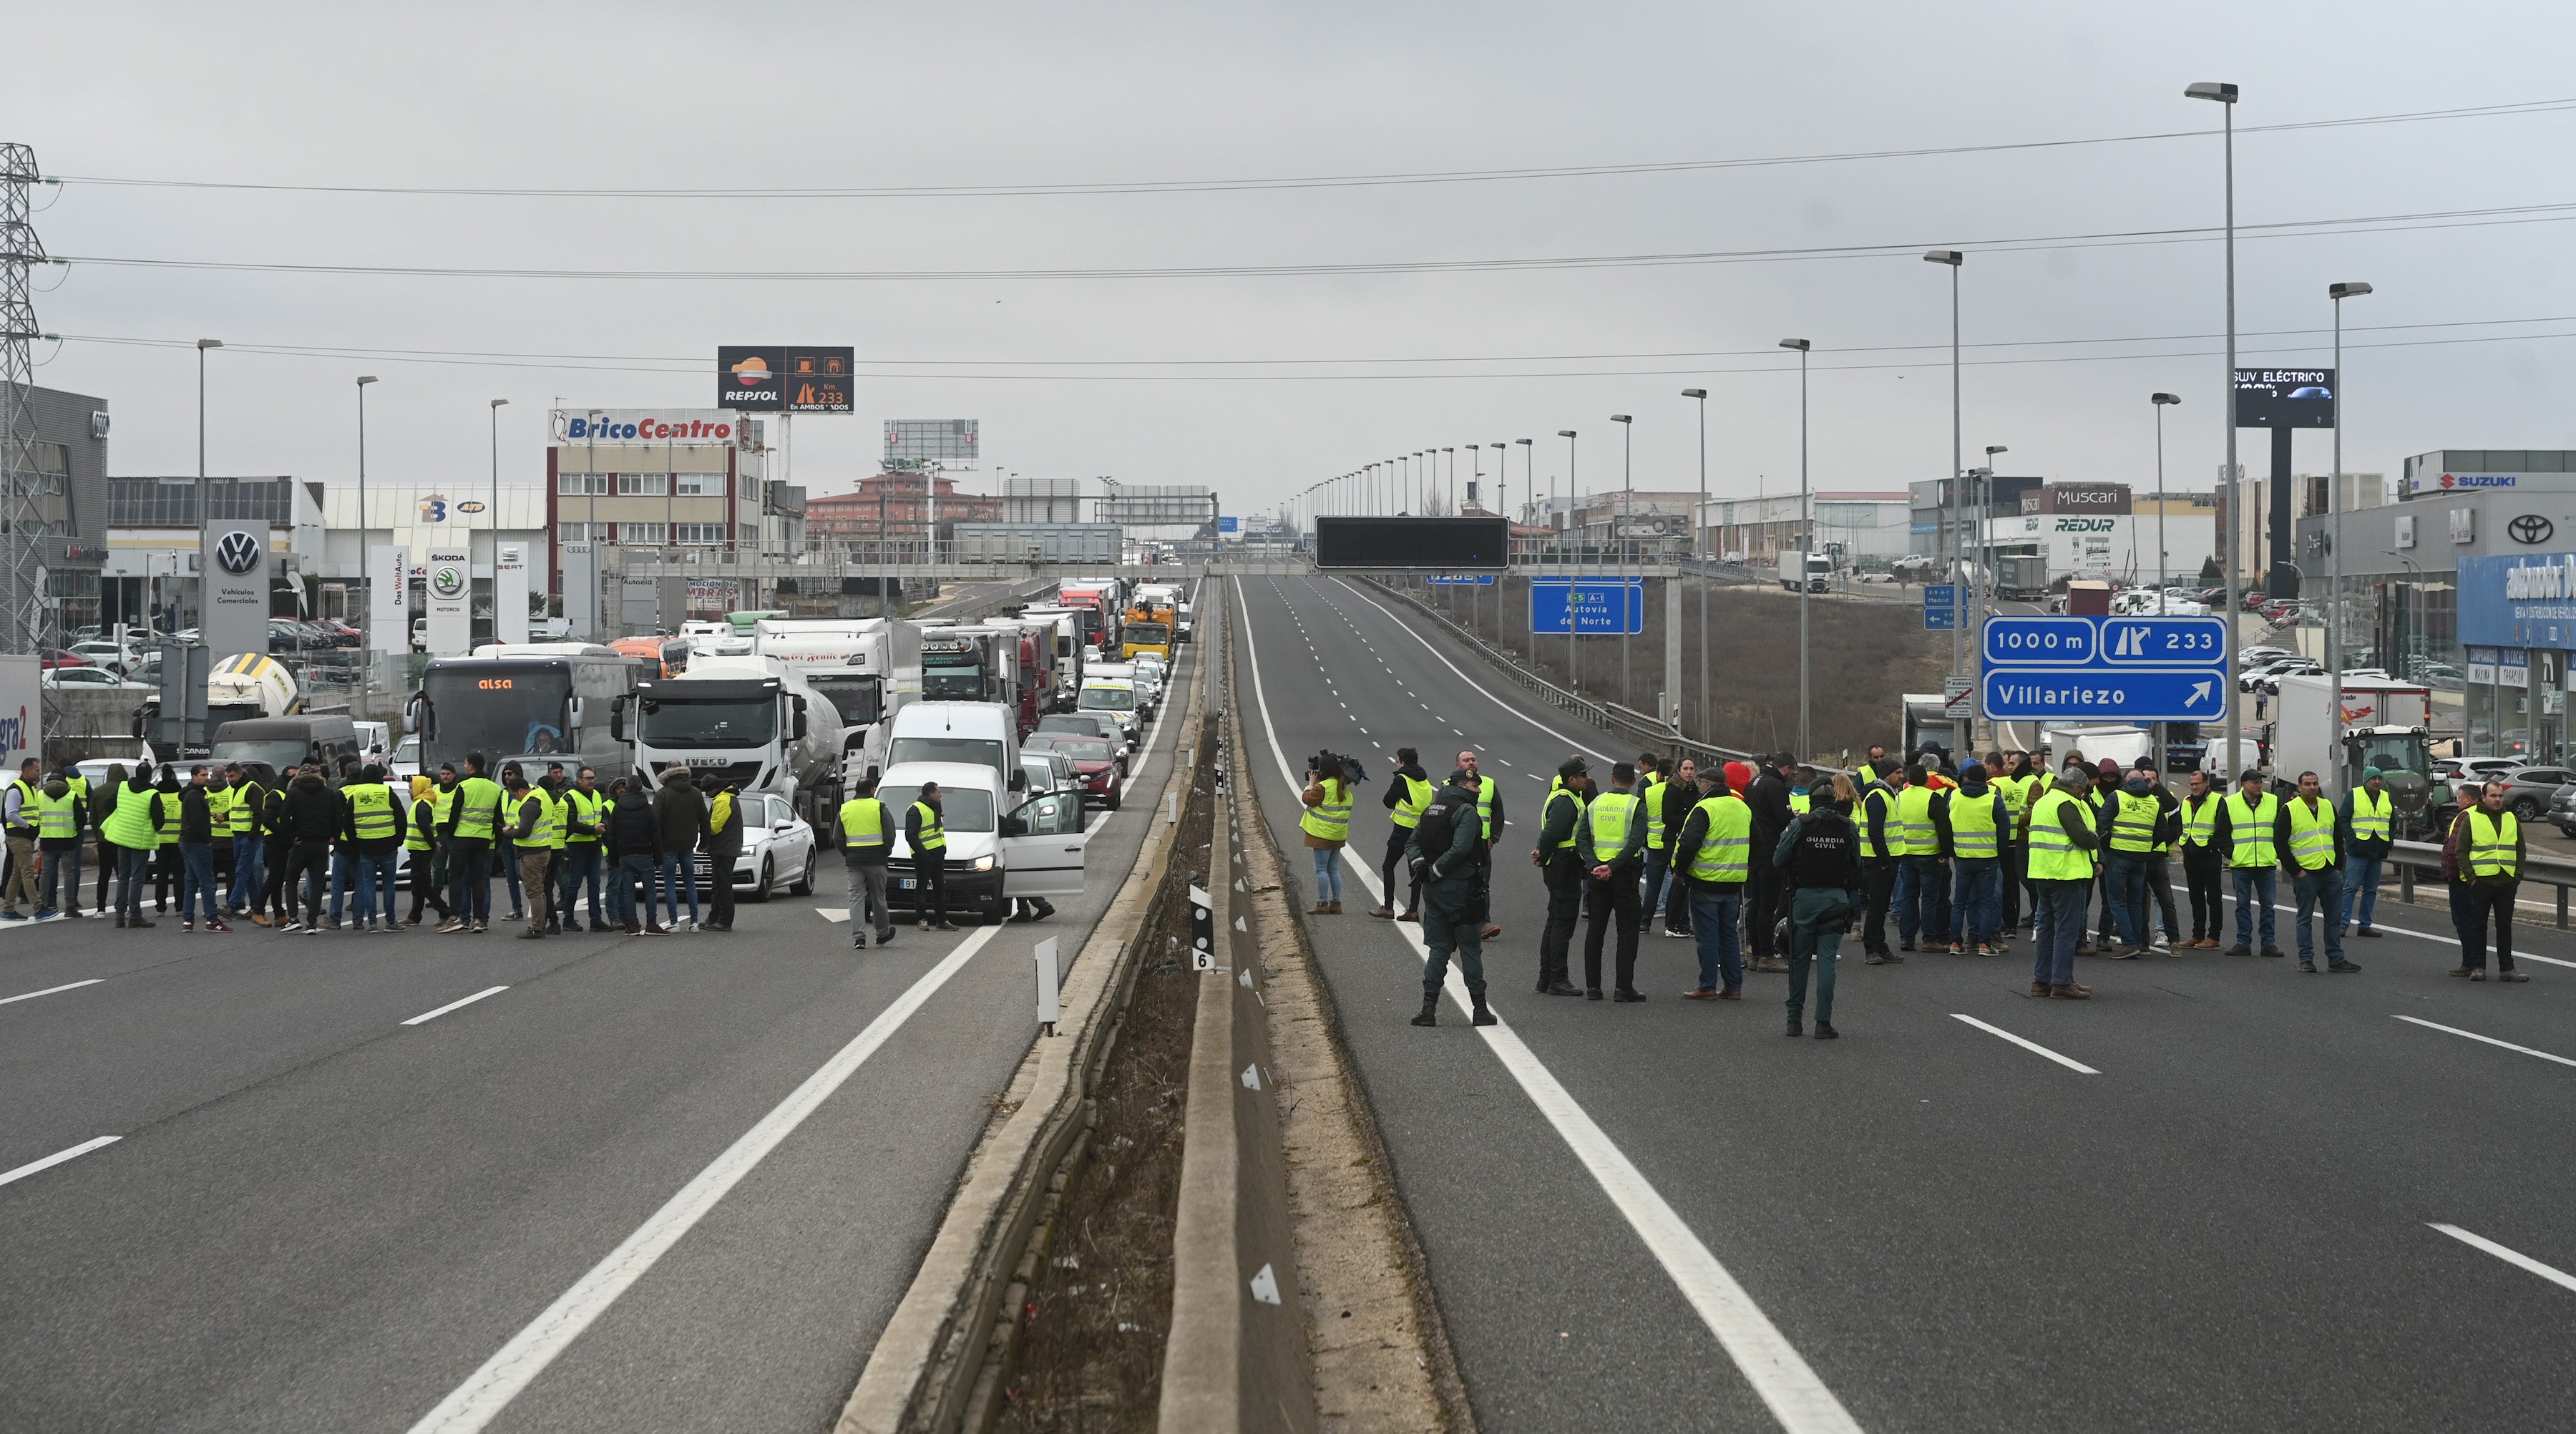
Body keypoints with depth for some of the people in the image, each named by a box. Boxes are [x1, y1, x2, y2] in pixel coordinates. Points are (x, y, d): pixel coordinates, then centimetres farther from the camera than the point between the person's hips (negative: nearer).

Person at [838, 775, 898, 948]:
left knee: (856, 898, 2)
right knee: (878, 898, 9)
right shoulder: (879, 808, -5)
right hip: (876, 860, -2)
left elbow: (838, 838, 8)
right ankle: (883, 933, 21)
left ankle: (859, 936, -8)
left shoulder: (845, 809, 7)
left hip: (854, 861, 2)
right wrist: (887, 851, 9)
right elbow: (890, 835, -8)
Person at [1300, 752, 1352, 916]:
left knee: (1321, 869, -3)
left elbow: (1307, 798, -8)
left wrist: (1311, 783, 5)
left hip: (1323, 834, -8)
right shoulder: (1343, 787, 9)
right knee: (1333, 870, 14)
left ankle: (1322, 904, -3)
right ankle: (1336, 903, 14)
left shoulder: (1323, 787, -17)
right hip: (1338, 835, 8)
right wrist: (1316, 783, 13)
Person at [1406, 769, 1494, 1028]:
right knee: (1470, 949, 3)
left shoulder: (1431, 809, 14)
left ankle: (1429, 1009, 4)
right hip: (1459, 888, -7)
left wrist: (1419, 865, -3)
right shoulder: (1466, 811, -12)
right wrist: (1435, 871, -14)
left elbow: (1412, 843, 13)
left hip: (1432, 889, 7)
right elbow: (1460, 849, -23)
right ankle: (1480, 1010, 8)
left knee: (1438, 948, 11)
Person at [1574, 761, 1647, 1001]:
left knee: (1595, 929, 10)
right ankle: (1624, 986, -2)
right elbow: (1635, 843, -19)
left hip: (1597, 872, 4)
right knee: (1627, 930, 2)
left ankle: (1592, 986, 9)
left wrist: (1594, 865, -14)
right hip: (1624, 873, -4)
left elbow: (1581, 838, -4)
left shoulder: (1595, 803, 6)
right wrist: (1613, 867, -21)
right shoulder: (1637, 806, -6)